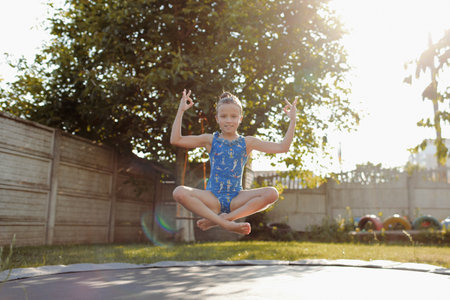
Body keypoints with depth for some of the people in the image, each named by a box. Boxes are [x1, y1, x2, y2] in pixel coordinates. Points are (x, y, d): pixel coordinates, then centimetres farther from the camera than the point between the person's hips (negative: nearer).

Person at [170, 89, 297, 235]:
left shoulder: (247, 142, 9)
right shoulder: (210, 140, 7)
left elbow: (282, 147, 4)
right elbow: (175, 140, -1)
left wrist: (292, 120, 0)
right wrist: (181, 111, -3)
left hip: (236, 198, 1)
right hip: (213, 197, -1)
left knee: (272, 193, -24)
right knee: (179, 192, -29)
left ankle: (225, 218, -23)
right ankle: (226, 224, -30)